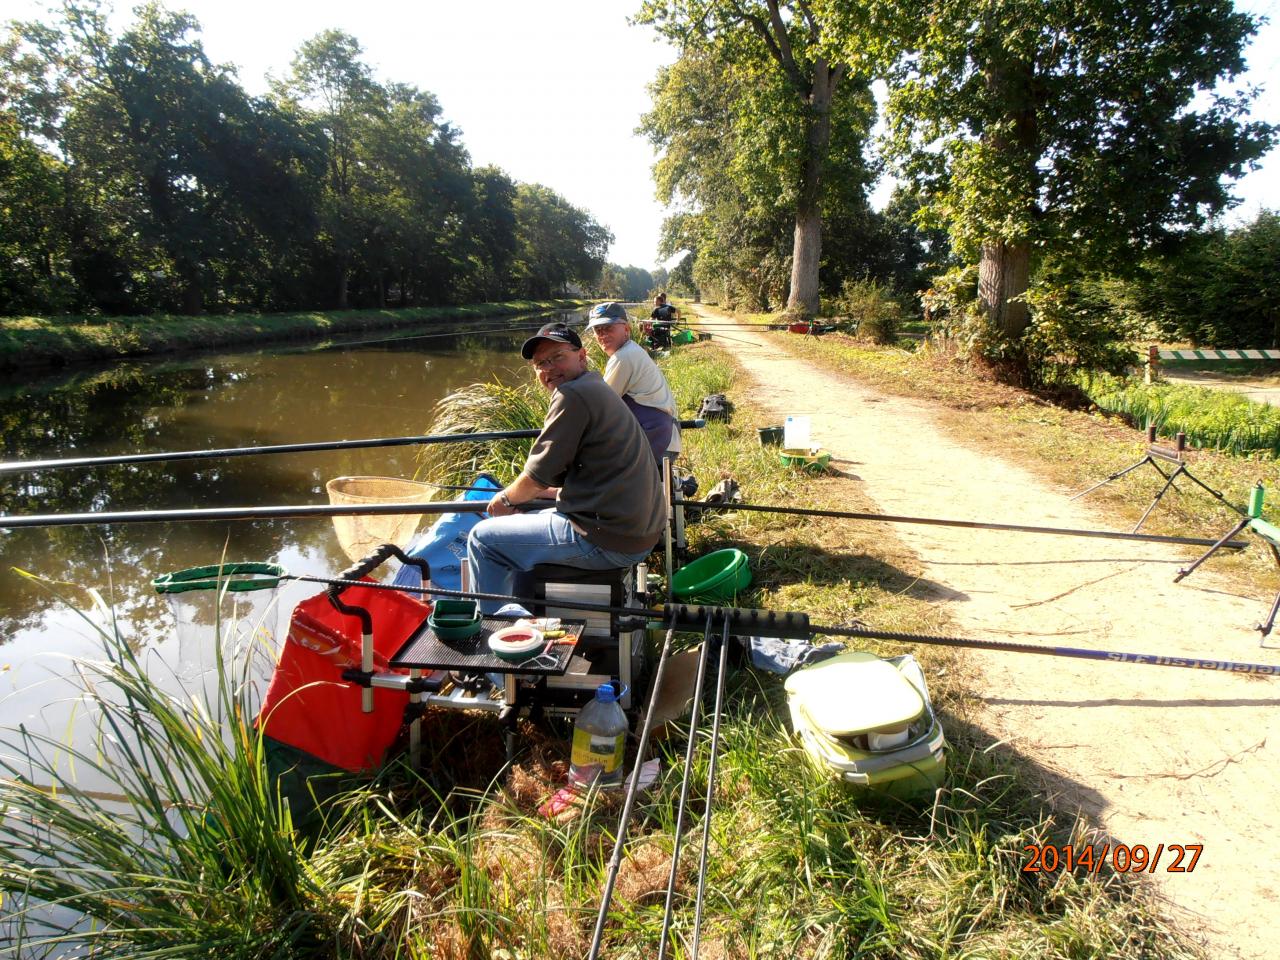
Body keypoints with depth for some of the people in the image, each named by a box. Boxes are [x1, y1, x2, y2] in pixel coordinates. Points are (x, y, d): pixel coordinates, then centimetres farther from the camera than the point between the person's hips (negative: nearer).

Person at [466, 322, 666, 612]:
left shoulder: (573, 394, -16)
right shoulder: (599, 390, 16)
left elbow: (538, 476, -12)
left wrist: (506, 498, 8)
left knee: (482, 538, 1)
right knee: (524, 520, 28)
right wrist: (529, 491, 22)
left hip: (610, 542, -10)